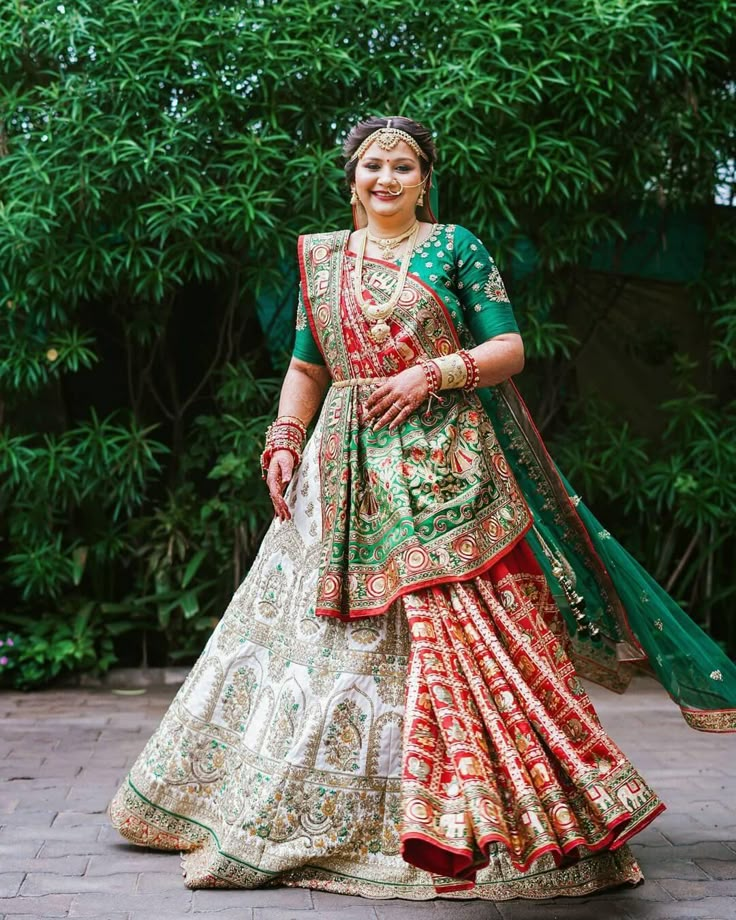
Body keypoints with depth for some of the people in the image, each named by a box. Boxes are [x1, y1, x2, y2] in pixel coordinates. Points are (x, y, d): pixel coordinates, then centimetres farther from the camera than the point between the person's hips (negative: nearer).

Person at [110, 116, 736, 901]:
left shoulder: (454, 246, 3)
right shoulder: (321, 258, 14)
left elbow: (509, 349, -1)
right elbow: (306, 368, 18)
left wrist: (433, 372, -15)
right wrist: (283, 443, 5)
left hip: (444, 466, -3)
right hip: (347, 468, 4)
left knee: (469, 630, -7)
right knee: (333, 626, 6)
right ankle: (334, 811, 20)